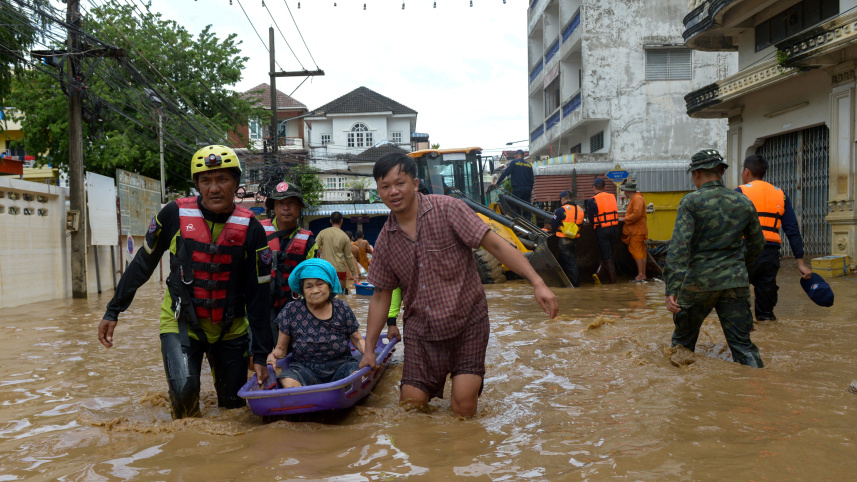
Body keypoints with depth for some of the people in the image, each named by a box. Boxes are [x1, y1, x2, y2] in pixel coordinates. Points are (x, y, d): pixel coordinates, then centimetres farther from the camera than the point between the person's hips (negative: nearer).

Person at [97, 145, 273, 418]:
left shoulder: (251, 229, -10)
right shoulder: (175, 215, -10)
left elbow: (259, 295, -6)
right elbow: (143, 264, 3)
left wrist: (261, 354, -7)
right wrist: (113, 311, 4)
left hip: (231, 327, 1)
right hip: (181, 321, -1)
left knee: (234, 405, 8)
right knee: (183, 388, -22)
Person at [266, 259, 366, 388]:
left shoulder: (341, 308, 3)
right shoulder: (291, 311, 0)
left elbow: (357, 340, 10)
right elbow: (281, 348, 4)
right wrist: (272, 356, -19)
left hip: (340, 366, 1)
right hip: (304, 368, -1)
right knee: (287, 382, -33)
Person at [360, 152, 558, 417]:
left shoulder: (446, 209, -11)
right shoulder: (385, 240, 3)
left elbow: (496, 245, -13)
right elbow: (381, 296, 12)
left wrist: (537, 283, -23)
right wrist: (369, 348, 11)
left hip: (467, 322, -3)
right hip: (420, 329, 4)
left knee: (463, 407, -9)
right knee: (410, 405, 3)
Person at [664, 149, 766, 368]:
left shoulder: (691, 202, -8)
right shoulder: (744, 203, 5)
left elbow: (679, 246, -17)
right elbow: (757, 244, 17)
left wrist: (672, 289, -20)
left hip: (699, 282, -3)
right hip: (735, 283, 3)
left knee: (683, 341, 16)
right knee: (742, 344, 6)